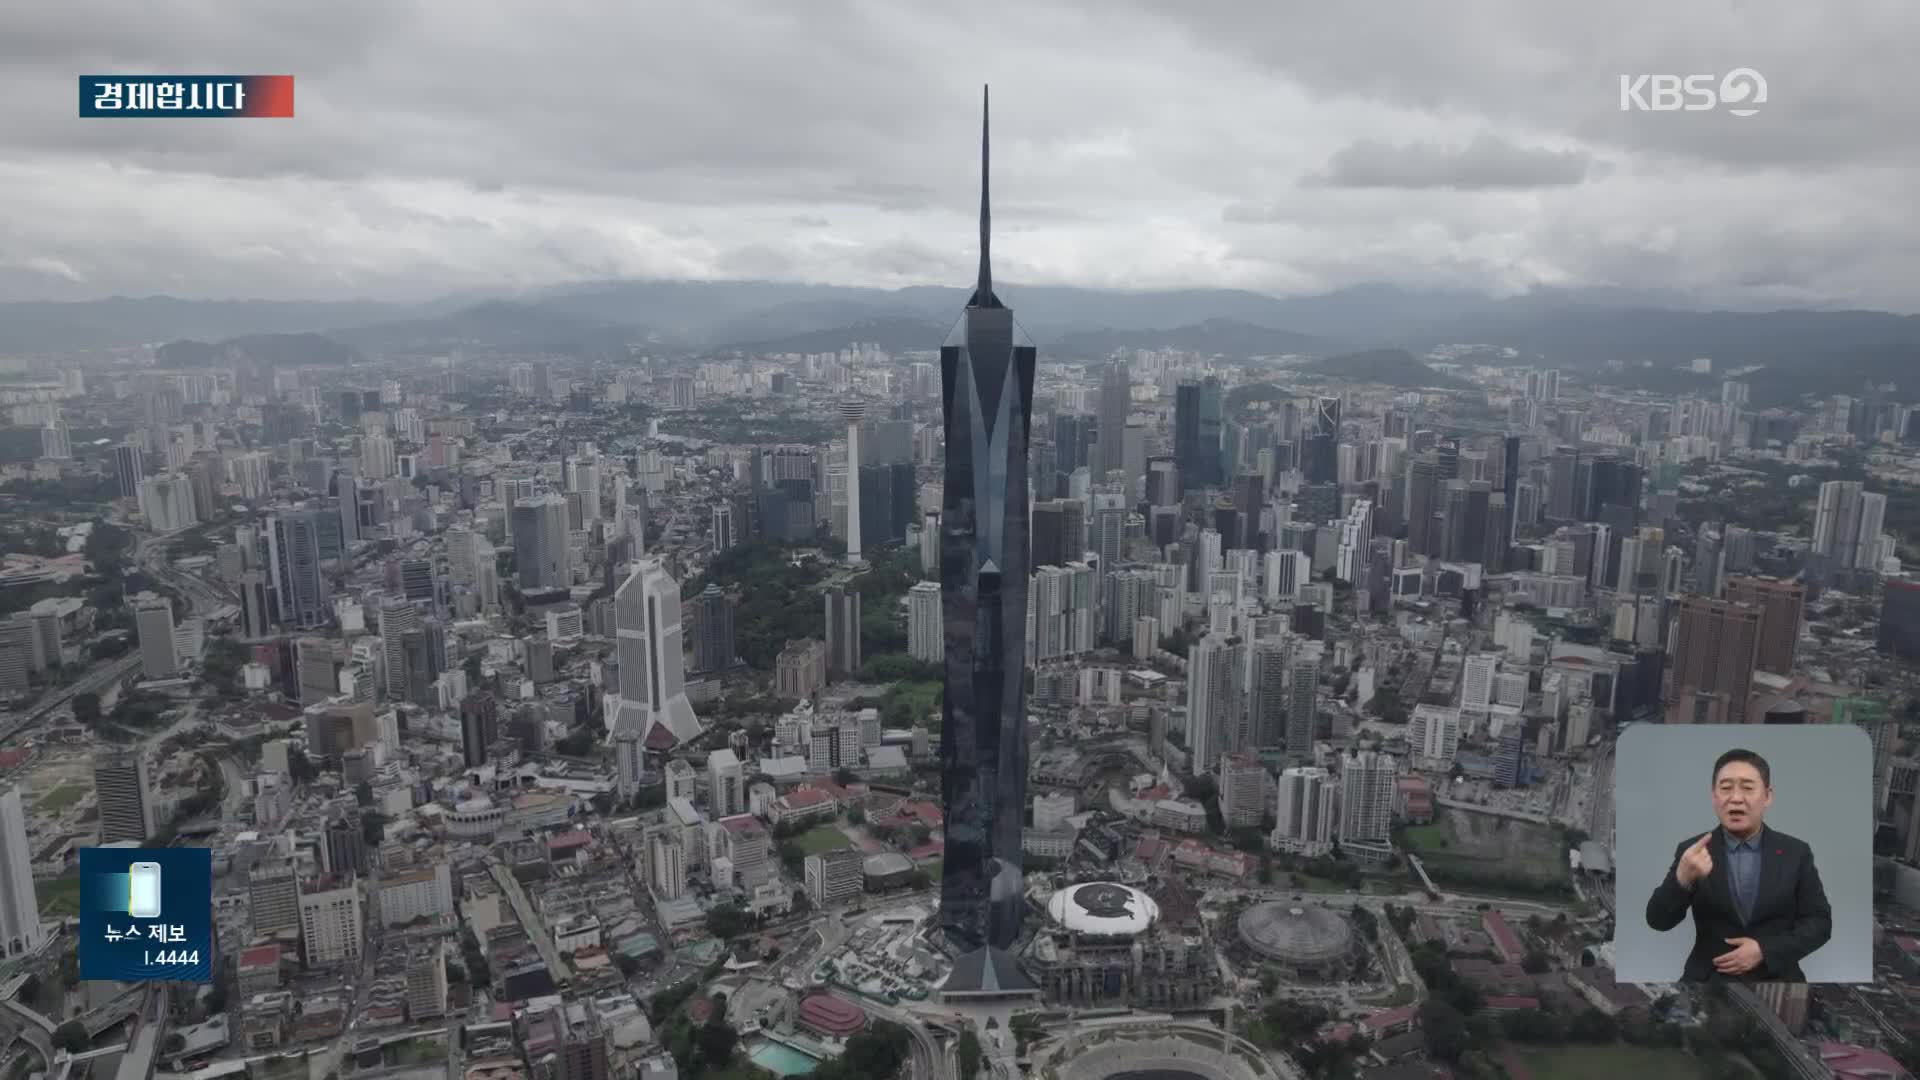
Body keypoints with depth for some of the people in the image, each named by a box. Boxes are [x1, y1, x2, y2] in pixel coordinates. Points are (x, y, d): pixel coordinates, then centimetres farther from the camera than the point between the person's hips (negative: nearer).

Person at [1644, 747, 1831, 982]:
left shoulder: (1796, 852, 4)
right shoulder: (1692, 851, 0)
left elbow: (1820, 921, 5)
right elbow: (1659, 921, -7)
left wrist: (1766, 951, -10)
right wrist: (1683, 877, -25)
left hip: (1777, 978, 1)